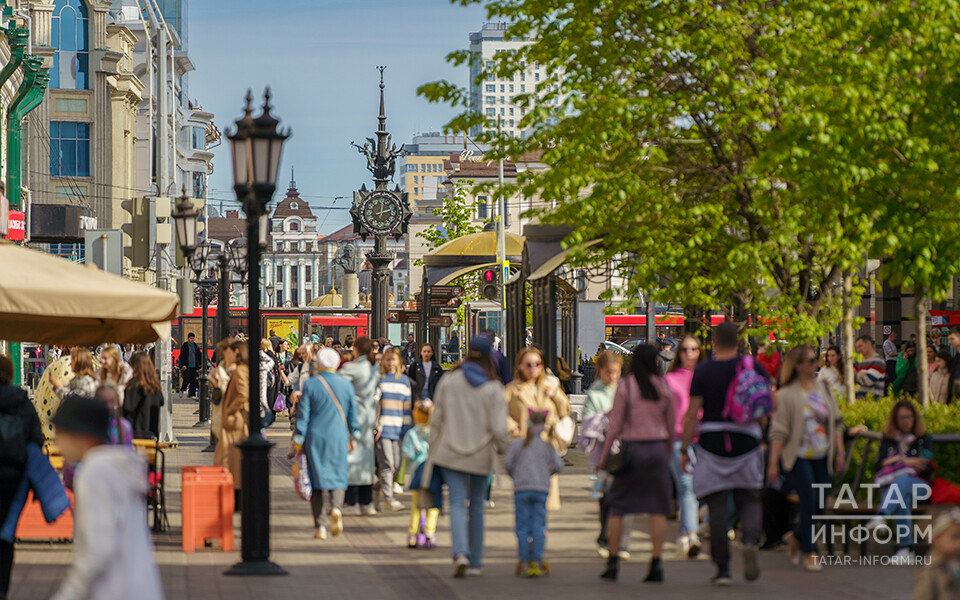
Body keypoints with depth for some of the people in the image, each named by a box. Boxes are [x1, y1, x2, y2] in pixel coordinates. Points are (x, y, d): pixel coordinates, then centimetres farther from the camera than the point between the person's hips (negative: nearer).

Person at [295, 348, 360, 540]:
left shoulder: (310, 385, -6)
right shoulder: (346, 385, 1)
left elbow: (303, 415, -4)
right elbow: (353, 414, 8)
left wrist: (299, 442, 1)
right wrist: (354, 437, 19)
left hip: (316, 437, -1)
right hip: (339, 437, 1)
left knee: (319, 479, 3)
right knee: (338, 477, 12)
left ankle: (321, 525, 0)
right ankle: (336, 508, -17)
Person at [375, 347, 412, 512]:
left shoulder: (404, 380, 14)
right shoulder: (378, 378, 2)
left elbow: (407, 406, 16)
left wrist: (406, 427, 10)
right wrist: (375, 426, -6)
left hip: (398, 428, 4)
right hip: (382, 428, -4)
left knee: (397, 465, 3)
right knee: (387, 463, -11)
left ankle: (380, 486, 26)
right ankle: (388, 499, -10)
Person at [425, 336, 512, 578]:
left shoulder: (448, 381, -1)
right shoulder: (493, 388, -7)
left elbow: (437, 419, 3)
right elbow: (498, 428, -10)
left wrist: (433, 449, 13)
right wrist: (506, 450, 4)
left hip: (450, 453, 0)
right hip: (480, 457, 0)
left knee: (457, 502, -3)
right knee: (477, 505, 13)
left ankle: (461, 553, -26)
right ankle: (475, 562, 18)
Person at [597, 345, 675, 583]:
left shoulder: (625, 386, -6)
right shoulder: (663, 387, 2)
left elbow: (615, 426, -6)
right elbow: (671, 427, 7)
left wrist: (604, 456, 1)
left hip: (631, 448, -2)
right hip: (657, 449, 2)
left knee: (617, 506, 7)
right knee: (658, 508, 3)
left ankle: (613, 563, 7)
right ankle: (656, 565, -2)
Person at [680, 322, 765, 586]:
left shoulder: (702, 371, -4)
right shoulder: (753, 367, 1)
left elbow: (692, 414, -6)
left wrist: (684, 449, 0)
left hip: (712, 442, -1)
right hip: (746, 442, 1)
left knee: (717, 507, 5)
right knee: (748, 500, 14)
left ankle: (723, 569, 3)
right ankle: (750, 540, -17)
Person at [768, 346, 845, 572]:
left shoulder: (824, 388, 9)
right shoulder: (787, 394, -6)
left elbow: (836, 423, 15)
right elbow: (778, 431, -7)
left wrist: (839, 452, 10)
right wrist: (773, 463, -11)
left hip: (823, 456, 5)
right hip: (799, 456, -5)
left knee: (820, 505, 3)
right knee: (809, 500, -13)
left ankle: (795, 537, 30)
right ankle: (809, 553, 0)